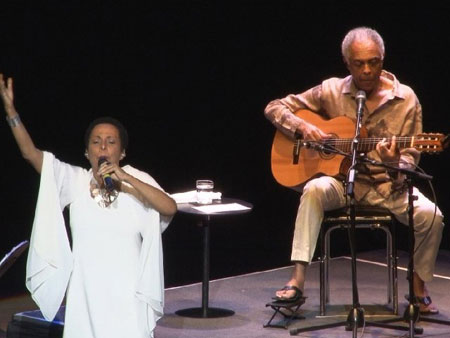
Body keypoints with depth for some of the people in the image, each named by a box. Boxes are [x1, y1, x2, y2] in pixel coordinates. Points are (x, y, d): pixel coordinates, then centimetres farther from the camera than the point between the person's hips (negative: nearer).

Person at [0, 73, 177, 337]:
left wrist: (126, 178, -20)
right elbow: (30, 152, -3)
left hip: (127, 294, -1)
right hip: (86, 293, 1)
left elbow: (170, 208, -15)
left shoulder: (137, 180, 1)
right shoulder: (76, 181, 3)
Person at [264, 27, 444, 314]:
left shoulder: (406, 99, -3)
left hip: (389, 185, 0)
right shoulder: (332, 91, -1)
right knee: (315, 189, -33)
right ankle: (297, 280, -33)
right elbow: (274, 108, 2)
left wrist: (395, 163, -26)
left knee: (430, 215, -26)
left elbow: (411, 157, -1)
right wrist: (303, 127, -17)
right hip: (344, 180, 0)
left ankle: (419, 287, 0)